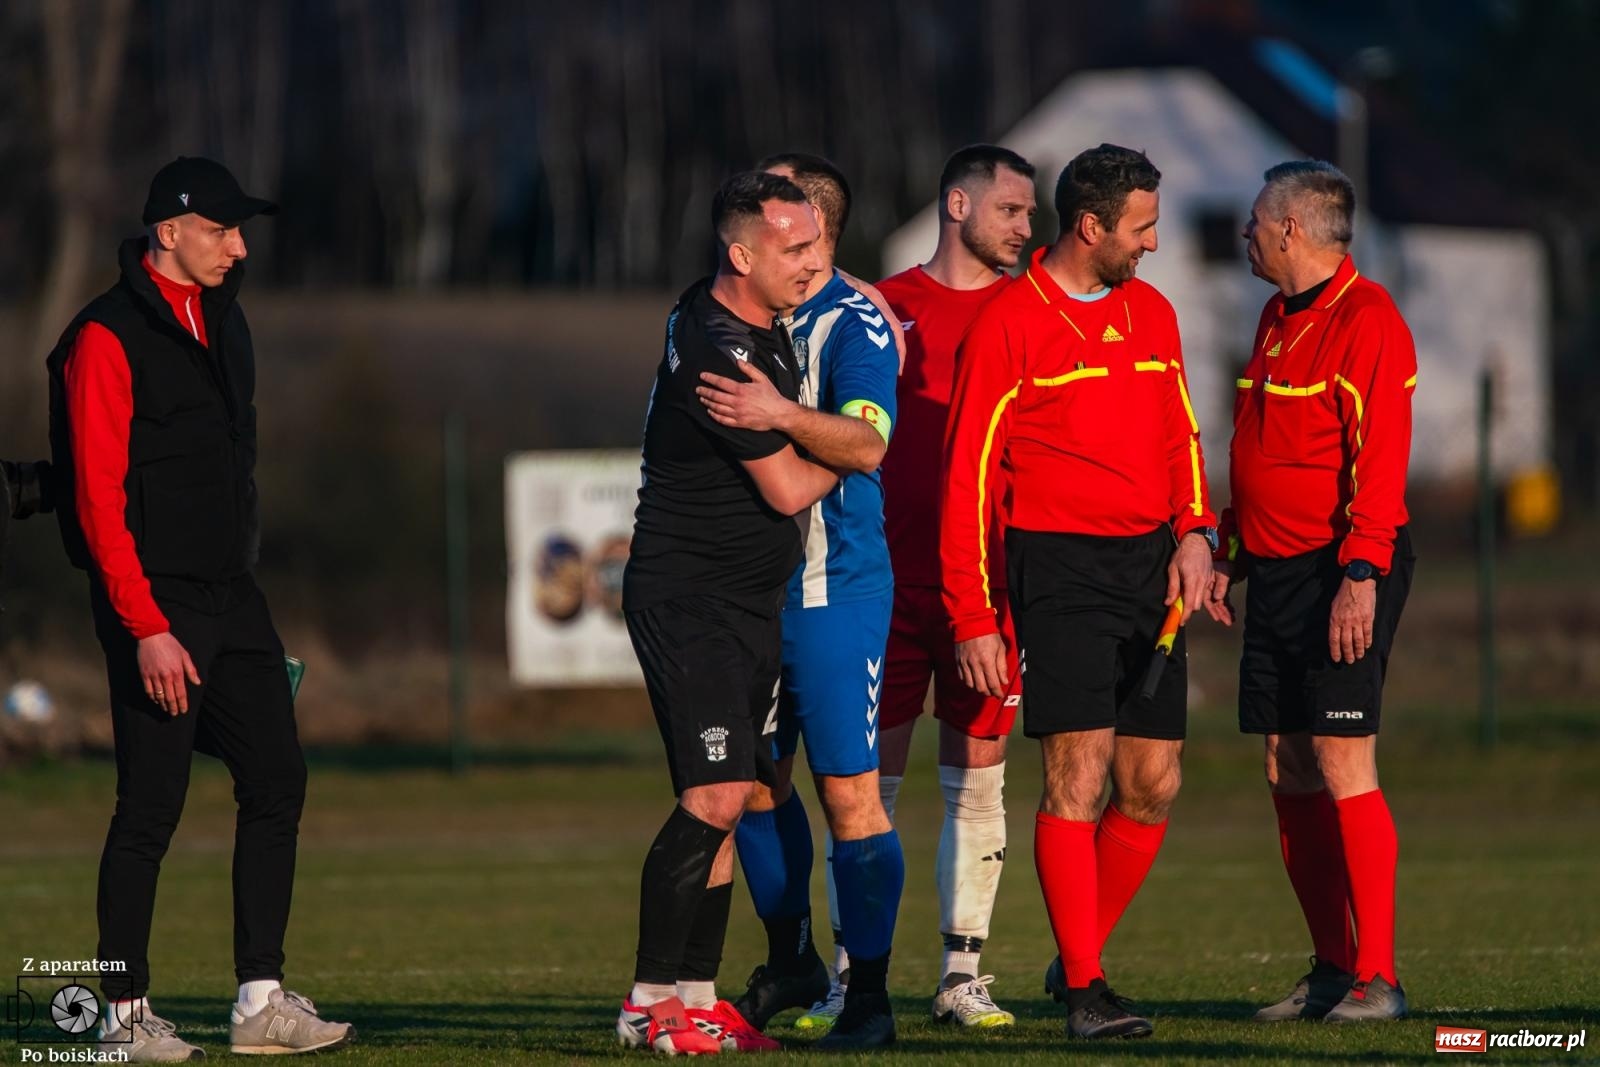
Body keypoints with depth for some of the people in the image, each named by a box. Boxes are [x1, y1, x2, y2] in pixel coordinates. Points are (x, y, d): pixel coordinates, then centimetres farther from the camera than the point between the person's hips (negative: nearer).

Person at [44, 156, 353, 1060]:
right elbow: (99, 496, -15)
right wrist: (146, 628, -19)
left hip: (231, 595, 8)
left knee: (278, 781, 5)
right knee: (152, 808, -5)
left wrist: (242, 581, 18)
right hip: (157, 604, -8)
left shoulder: (223, 319, 14)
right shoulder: (109, 336, -12)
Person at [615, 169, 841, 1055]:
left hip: (747, 601, 10)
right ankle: (650, 1004, -11)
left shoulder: (754, 324, 8)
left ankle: (695, 996, 11)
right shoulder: (717, 351, -21)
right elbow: (790, 489, -16)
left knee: (731, 799, 7)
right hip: (689, 602, -10)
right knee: (717, 795, -15)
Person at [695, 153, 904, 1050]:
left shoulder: (855, 326, -10)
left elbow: (867, 443, -25)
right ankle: (790, 961, 28)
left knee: (849, 790, -7)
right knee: (755, 780, 13)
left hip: (834, 590, -7)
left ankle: (870, 994, -3)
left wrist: (781, 414, -37)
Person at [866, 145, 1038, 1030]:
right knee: (871, 781, -1)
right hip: (892, 580, -2)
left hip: (991, 582, 2)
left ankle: (962, 975, 8)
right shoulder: (886, 309, 3)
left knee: (977, 784, 3)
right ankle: (853, 976, 4)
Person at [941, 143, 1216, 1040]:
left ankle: (1078, 958, 20)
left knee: (1153, 788, 4)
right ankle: (1086, 990, -6)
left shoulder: (1151, 313, 14)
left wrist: (1194, 531, 2)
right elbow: (968, 478, -5)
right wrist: (973, 619, -9)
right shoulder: (1009, 324, -6)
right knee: (1078, 776, -11)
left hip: (1149, 565, 6)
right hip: (1061, 564, -6)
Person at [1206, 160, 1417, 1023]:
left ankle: (1377, 979, -9)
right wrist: (1229, 555, 21)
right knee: (1288, 774, 7)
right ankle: (1332, 969, 12)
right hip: (1275, 576, 9)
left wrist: (1360, 576, -25)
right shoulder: (1277, 319, 17)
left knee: (1342, 766, -11)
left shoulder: (1366, 321, -12)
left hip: (1341, 573, -9)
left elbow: (1381, 460, -19)